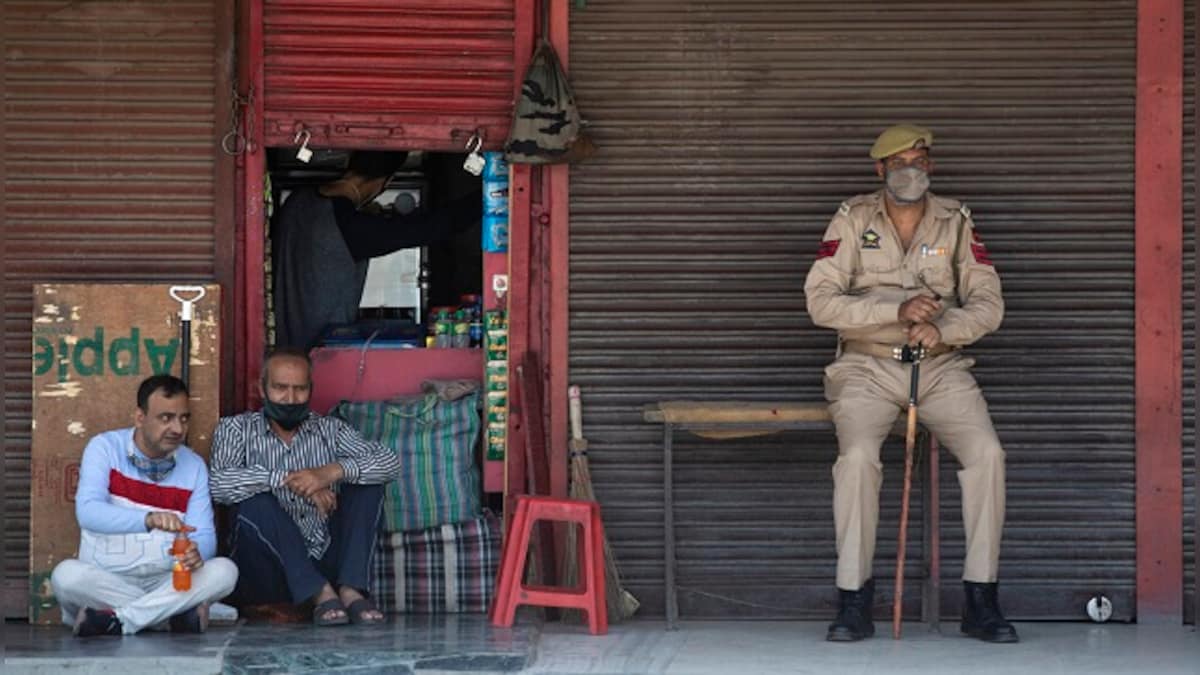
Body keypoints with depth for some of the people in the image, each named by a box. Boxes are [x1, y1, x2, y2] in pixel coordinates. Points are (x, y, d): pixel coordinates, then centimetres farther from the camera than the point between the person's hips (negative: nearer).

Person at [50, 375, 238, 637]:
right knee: (67, 574, -34)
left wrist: (196, 552, -27)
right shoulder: (104, 448, -5)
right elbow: (88, 512, -22)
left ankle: (116, 620, -25)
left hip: (166, 583, 3)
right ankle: (176, 614, -23)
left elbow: (205, 535, 0)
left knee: (224, 571, -24)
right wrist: (149, 519, -40)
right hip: (105, 581, -2)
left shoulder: (194, 466, 6)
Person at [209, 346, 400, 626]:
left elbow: (390, 463, -5)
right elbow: (219, 484, -17)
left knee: (366, 480, -9)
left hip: (323, 565, 3)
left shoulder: (328, 429, 11)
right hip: (266, 575, -3)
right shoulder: (236, 428, 4)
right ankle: (320, 594, -30)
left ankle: (350, 590, -24)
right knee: (255, 502, -28)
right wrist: (288, 479, -25)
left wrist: (332, 471, -22)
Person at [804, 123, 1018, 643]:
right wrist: (895, 312, -19)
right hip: (867, 367, -2)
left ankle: (981, 600, -14)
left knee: (986, 452, -23)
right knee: (858, 455, -30)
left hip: (941, 366, 2)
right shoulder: (853, 220, 2)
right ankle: (854, 602, -21)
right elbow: (820, 301, -7)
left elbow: (988, 303, 2)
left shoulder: (956, 223, 8)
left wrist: (943, 328, -18)